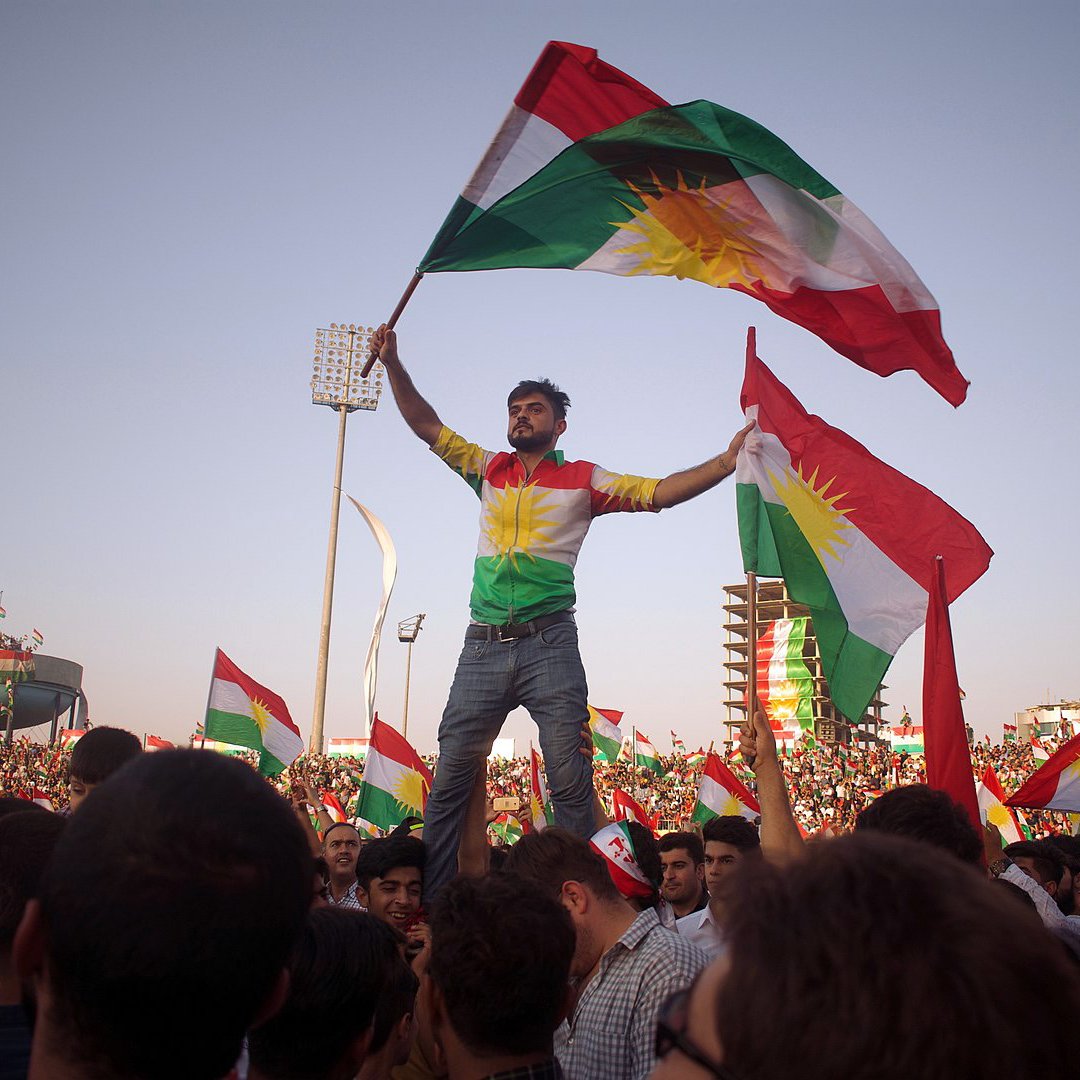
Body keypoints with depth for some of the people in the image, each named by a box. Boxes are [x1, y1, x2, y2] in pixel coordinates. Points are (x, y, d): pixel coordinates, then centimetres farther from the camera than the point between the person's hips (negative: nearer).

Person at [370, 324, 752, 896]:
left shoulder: (583, 479, 8)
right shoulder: (489, 470, 17)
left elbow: (659, 492, 0)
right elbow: (428, 426, 19)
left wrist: (726, 461, -12)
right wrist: (392, 363, 11)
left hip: (549, 647, -3)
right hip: (483, 647, 3)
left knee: (571, 783, -5)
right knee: (449, 779, 3)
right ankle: (430, 899, 11)